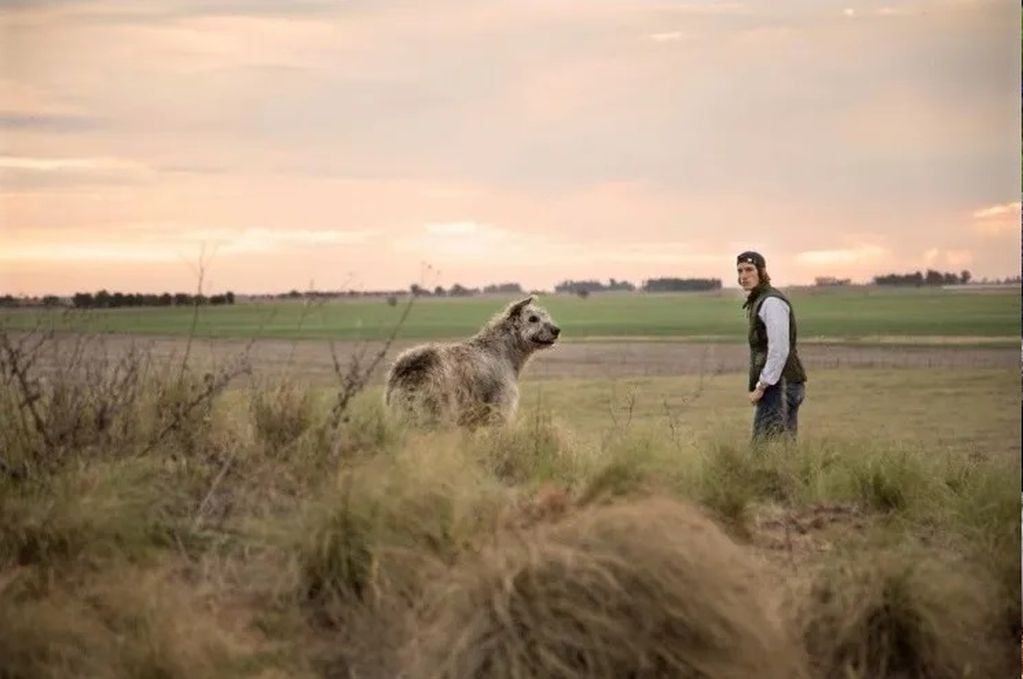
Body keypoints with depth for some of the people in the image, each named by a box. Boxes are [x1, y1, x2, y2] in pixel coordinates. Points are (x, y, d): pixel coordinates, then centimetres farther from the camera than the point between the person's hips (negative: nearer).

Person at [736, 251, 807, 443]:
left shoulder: (771, 302, -12)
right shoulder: (757, 302, 19)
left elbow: (779, 350, -20)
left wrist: (761, 387, -17)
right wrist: (760, 386, 18)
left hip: (780, 385, -10)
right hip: (775, 386, 10)